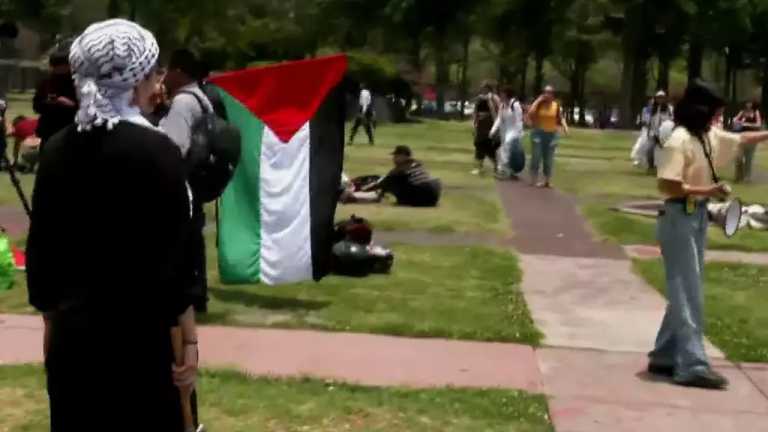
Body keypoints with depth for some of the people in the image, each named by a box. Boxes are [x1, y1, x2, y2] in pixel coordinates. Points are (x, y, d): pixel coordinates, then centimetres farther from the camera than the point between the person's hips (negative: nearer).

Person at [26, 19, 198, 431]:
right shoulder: (156, 150, -13)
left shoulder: (57, 149, 3)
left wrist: (51, 320, 18)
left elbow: (40, 248, 7)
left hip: (70, 332, 5)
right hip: (137, 335, -5)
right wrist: (189, 339, -6)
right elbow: (174, 257, -13)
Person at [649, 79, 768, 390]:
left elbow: (741, 140, 26)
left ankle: (665, 356, 22)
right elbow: (666, 186, -23)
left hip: (698, 217, 9)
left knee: (686, 292, 13)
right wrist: (708, 190, -23)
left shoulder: (710, 137, 9)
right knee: (688, 294, -7)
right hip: (679, 218, -9)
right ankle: (692, 366, -4)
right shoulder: (679, 140, -17)